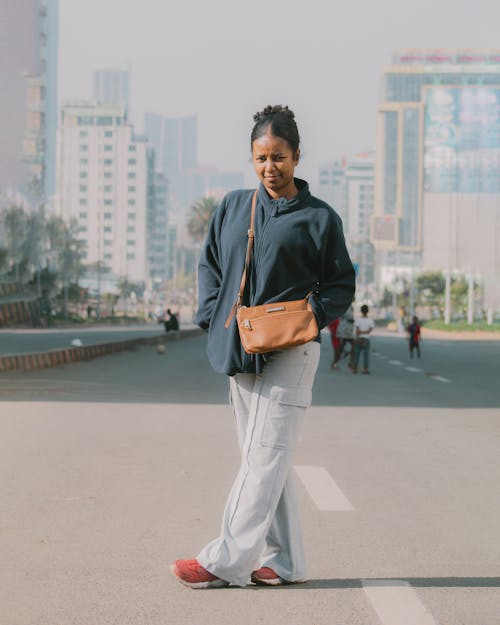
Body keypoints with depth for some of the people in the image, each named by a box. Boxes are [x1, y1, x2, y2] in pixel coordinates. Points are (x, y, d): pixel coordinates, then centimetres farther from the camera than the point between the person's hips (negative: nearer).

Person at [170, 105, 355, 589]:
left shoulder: (319, 218, 0)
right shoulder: (232, 206, 11)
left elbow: (341, 283, 4)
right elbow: (209, 264, 17)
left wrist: (315, 314, -14)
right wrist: (212, 315, 2)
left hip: (290, 352, -5)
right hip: (241, 350, 6)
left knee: (266, 455, -10)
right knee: (260, 456, 8)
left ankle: (226, 559, -11)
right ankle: (283, 561, 16)